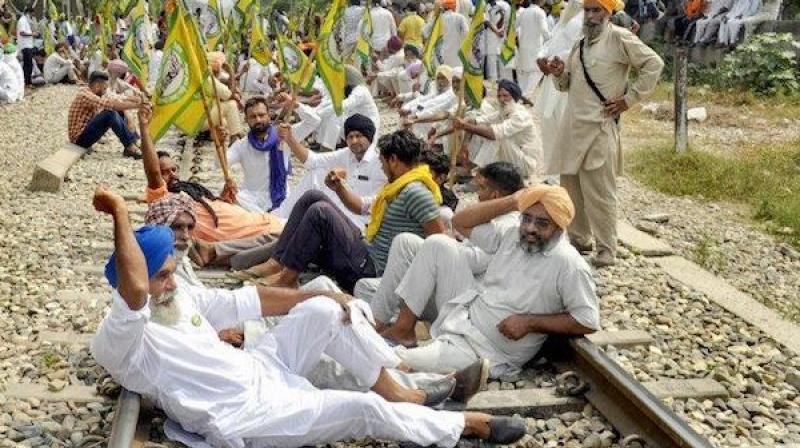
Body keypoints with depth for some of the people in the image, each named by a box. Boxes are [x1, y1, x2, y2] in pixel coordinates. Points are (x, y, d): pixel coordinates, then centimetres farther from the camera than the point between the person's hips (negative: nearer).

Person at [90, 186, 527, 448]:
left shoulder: (179, 300, 9)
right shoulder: (118, 342, -18)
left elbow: (248, 301, 10)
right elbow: (133, 290, -41)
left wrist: (320, 297, 5)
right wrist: (120, 211, -36)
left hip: (258, 368, 9)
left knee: (325, 310, -5)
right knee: (365, 410, -15)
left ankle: (394, 392, 9)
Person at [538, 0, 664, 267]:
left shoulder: (619, 38, -7)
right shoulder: (580, 45, 17)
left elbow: (654, 64, -10)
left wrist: (629, 98, -11)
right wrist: (558, 73, -1)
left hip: (600, 127, -8)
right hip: (573, 127, 8)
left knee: (600, 192, -6)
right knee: (571, 186, 15)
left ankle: (607, 250, 4)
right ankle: (579, 238, 30)